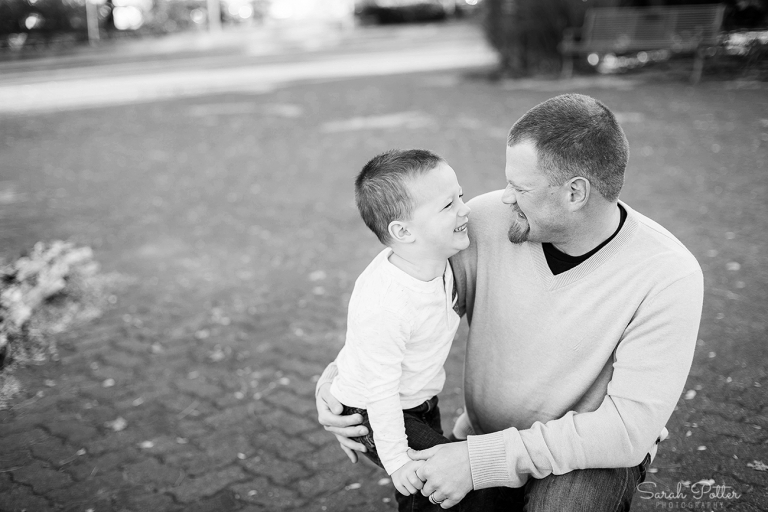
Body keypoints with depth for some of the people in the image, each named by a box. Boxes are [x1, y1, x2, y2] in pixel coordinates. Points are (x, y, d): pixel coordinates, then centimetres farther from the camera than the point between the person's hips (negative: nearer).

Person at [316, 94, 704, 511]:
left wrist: (480, 460, -31)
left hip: (594, 451, -4)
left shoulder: (668, 276, -25)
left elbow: (630, 428, -28)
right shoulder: (489, 219, -17)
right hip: (486, 436, 5)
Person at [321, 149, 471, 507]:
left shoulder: (436, 263, -11)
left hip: (419, 401, 8)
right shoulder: (381, 305, -37)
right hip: (371, 414, -8)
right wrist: (396, 461, -21)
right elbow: (381, 391, -29)